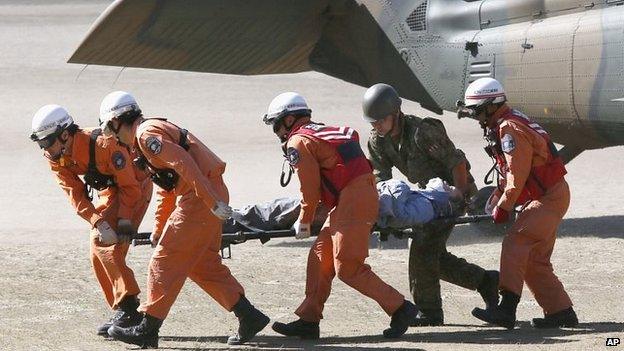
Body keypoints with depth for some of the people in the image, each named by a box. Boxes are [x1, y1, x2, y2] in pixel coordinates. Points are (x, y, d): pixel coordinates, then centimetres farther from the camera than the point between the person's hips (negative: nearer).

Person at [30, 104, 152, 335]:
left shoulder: (104, 146, -34)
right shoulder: (56, 158, -12)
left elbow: (130, 186, -26)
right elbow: (75, 193, -14)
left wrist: (124, 221, -28)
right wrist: (98, 223, -27)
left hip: (135, 186, -8)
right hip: (109, 191, 8)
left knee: (107, 246, -22)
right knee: (98, 255, 3)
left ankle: (128, 308, -25)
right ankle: (124, 315, 10)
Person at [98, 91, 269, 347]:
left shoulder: (147, 134, -10)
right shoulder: (149, 135, 24)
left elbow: (183, 163, -22)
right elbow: (165, 191, 32)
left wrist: (212, 201, -25)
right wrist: (159, 230, 37)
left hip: (202, 198, -10)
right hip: (207, 198, 10)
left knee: (164, 261, -3)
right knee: (203, 265, 16)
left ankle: (147, 330, 0)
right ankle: (249, 317, 15)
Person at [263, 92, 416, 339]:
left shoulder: (298, 142, -4)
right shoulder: (321, 131, 24)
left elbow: (310, 189, -4)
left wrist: (304, 222, 9)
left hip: (352, 201, -10)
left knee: (347, 268, -8)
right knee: (320, 257, 11)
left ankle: (399, 308, -7)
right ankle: (308, 321, 13)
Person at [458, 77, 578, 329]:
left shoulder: (510, 129, -18)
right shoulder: (503, 125, 15)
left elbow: (517, 176, -22)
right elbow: (509, 174, 21)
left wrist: (503, 207, -15)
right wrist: (496, 197, 10)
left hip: (549, 198, -11)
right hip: (542, 198, 11)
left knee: (516, 242, -21)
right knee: (534, 259, 10)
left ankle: (507, 308, -29)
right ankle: (561, 312, 13)